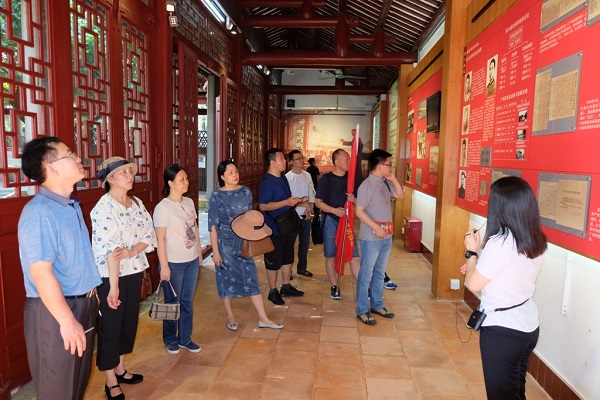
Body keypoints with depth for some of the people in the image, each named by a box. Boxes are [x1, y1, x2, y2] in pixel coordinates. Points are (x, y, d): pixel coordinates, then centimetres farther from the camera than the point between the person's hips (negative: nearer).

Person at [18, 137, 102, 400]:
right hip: (55, 311, -8)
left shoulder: (72, 205, 8)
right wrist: (67, 321, -22)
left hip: (83, 303, 9)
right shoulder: (39, 212, -21)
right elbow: (41, 273, -25)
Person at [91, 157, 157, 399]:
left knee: (130, 321, 17)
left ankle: (120, 370, 37)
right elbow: (109, 249, -22)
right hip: (110, 275, -7)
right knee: (110, 326, 6)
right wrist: (113, 286, -25)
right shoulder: (104, 208, -17)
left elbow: (149, 236, 0)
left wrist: (130, 252, -19)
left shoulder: (137, 203, 5)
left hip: (134, 272, 7)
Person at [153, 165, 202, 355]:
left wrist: (199, 251, 14)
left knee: (187, 301, 15)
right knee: (172, 302, 11)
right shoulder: (163, 207, -16)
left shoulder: (189, 202, 4)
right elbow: (160, 239, -16)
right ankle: (170, 339, 31)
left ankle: (185, 338, 30)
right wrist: (164, 266, -16)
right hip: (174, 263, -6)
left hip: (192, 260, 6)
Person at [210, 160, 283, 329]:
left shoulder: (246, 192, 1)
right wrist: (215, 251, -11)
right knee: (226, 279, 8)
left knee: (251, 278, 5)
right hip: (225, 243, -3)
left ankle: (263, 319, 13)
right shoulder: (216, 197, -10)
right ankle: (230, 317, 27)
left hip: (244, 242, 3)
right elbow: (213, 226, -9)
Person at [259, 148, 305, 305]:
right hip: (274, 229, -9)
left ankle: (286, 287, 34)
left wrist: (296, 201, 4)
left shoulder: (283, 178, 10)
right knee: (273, 262, 5)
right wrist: (286, 202, -26)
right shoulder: (266, 182, -18)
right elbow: (263, 206, -24)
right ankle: (273, 292, 21)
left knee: (287, 258, 19)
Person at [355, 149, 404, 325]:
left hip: (386, 236, 8)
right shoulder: (367, 185, -17)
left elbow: (400, 195, 17)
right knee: (366, 275, 3)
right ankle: (362, 311, 14)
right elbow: (359, 211, -19)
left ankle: (377, 305, 32)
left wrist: (393, 178, 4)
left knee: (379, 273, 18)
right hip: (371, 238, -8)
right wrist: (376, 227, -22)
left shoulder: (385, 183, 8)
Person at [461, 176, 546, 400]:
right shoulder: (537, 241, 0)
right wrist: (479, 265, 12)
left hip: (502, 330, -8)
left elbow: (473, 284, -16)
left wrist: (472, 252, -4)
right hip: (528, 326, 8)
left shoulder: (499, 242, -25)